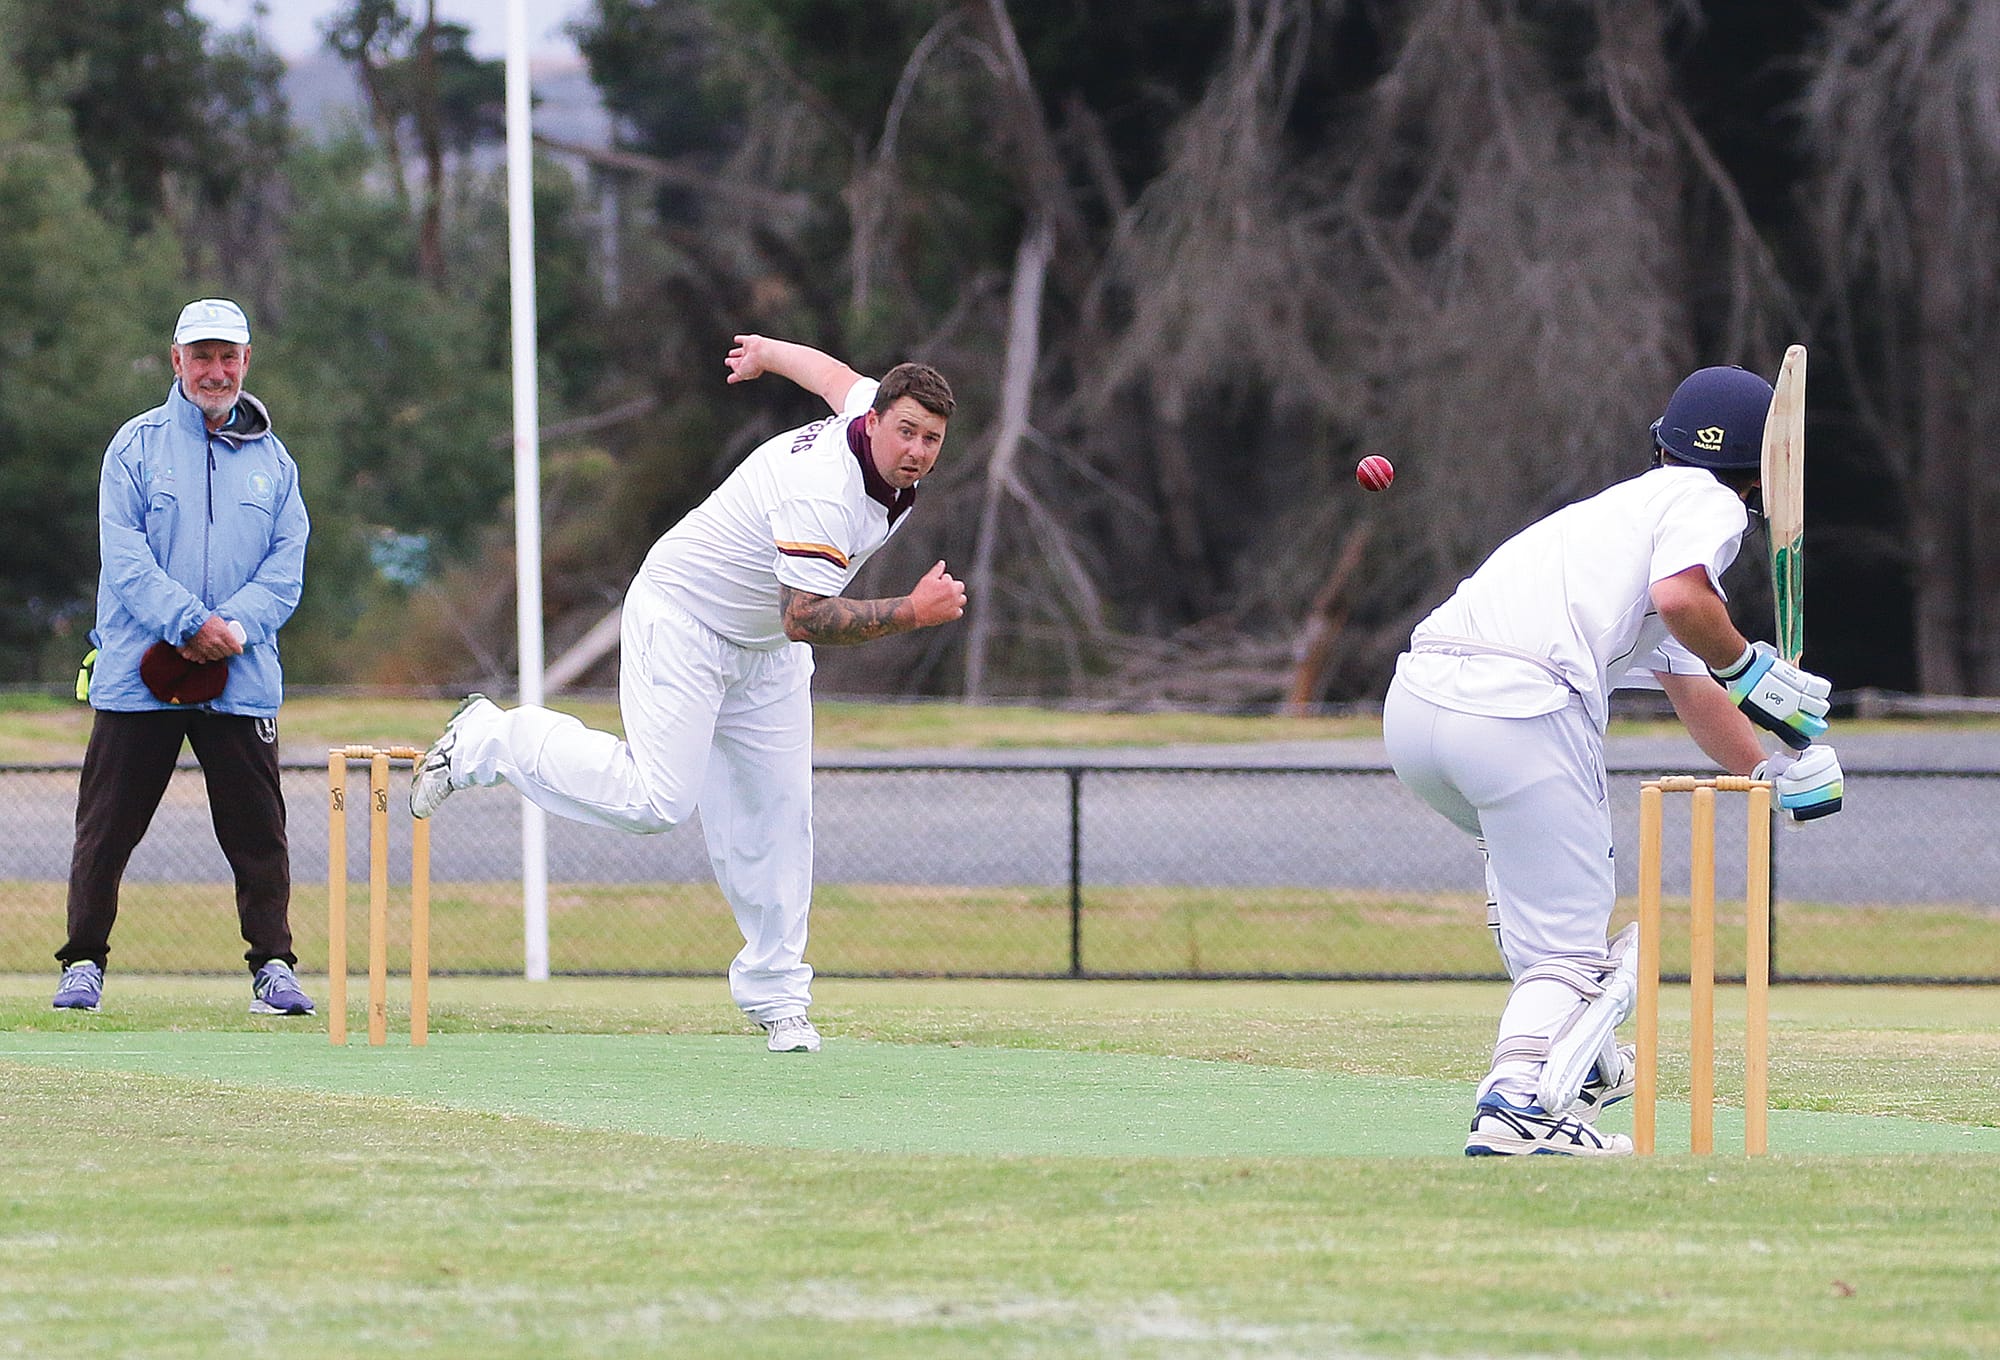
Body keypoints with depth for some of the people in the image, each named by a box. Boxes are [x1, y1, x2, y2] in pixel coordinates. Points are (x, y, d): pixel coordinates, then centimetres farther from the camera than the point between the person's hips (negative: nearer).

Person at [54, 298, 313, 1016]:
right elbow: (123, 554, -6)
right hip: (136, 678, -2)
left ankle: (273, 966, 8)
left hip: (241, 680, 2)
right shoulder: (138, 445, 4)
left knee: (258, 833, 0)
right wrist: (189, 623, -17)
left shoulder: (272, 460, 12)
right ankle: (83, 964, 8)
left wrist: (233, 626, -13)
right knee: (106, 827, 0)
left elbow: (286, 567, 5)